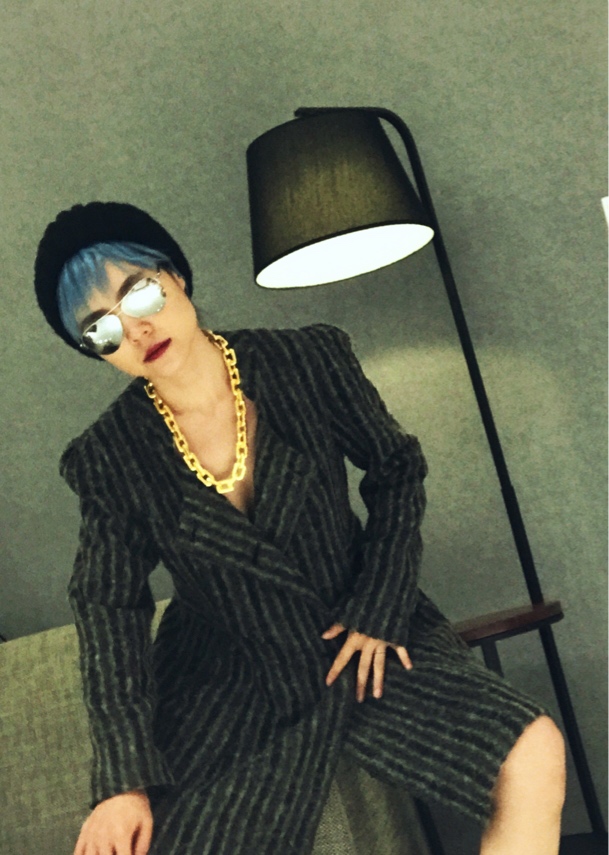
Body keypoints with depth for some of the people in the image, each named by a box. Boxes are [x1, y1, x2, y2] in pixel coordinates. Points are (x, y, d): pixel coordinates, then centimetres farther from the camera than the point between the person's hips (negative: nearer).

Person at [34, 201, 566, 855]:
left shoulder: (309, 361, -9)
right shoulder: (106, 460, -9)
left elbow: (396, 469, 1)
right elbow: (108, 609, -5)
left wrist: (379, 607, -7)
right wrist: (123, 777, -11)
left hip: (365, 641, 1)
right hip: (226, 686, 0)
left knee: (535, 756, -13)